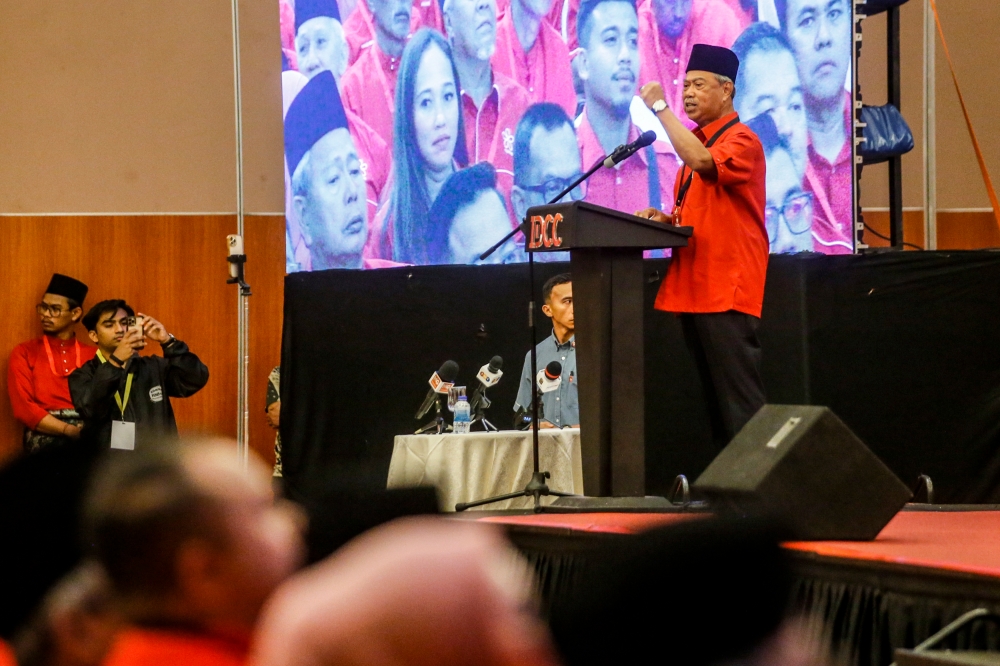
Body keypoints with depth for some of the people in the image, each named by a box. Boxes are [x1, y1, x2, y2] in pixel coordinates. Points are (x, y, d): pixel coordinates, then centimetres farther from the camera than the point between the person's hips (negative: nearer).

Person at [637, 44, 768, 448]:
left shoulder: (741, 141, -8)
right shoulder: (697, 142, 21)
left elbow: (701, 162, -30)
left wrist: (660, 107, -20)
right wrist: (664, 219, 9)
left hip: (728, 291, -10)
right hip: (693, 289, 10)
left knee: (739, 400, -11)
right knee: (712, 400, 10)